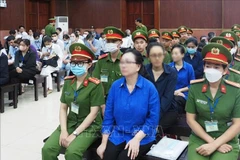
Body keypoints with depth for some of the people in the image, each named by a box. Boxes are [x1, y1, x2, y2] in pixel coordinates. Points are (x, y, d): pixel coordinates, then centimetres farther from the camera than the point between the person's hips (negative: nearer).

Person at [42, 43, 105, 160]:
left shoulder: (95, 85, -13)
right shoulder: (68, 82, 5)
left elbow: (93, 113, -15)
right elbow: (63, 108, 6)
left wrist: (74, 134, -18)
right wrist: (63, 131, -9)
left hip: (89, 126, -5)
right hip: (70, 123, 5)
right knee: (47, 149, -16)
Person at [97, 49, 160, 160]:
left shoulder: (149, 87, -10)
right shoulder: (115, 85, -1)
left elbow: (153, 119, -10)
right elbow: (108, 116, 2)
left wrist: (136, 139, -18)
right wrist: (103, 143, -3)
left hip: (142, 136, -3)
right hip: (118, 134, 3)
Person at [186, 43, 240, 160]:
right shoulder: (195, 87, -4)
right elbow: (190, 119, -1)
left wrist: (214, 145, -14)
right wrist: (211, 141, -10)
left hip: (227, 141, -1)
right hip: (199, 139, 1)